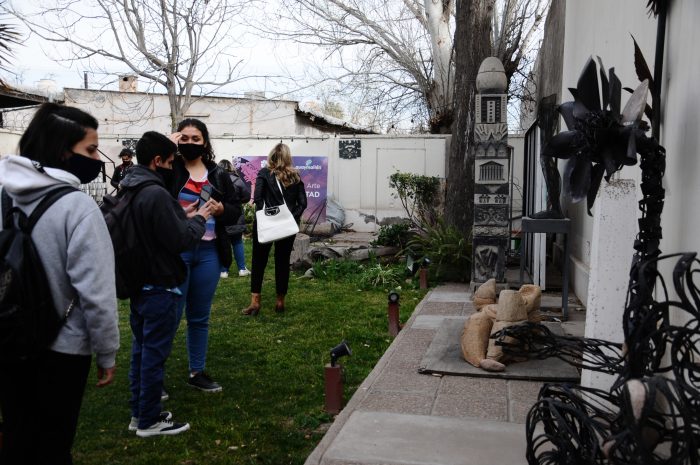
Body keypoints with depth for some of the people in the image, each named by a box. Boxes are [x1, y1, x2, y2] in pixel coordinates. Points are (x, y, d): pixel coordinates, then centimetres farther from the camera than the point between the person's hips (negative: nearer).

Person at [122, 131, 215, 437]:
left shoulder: (129, 190, 7)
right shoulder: (156, 194, -23)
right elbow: (180, 240, -20)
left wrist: (181, 215, 9)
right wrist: (199, 219, -5)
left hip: (137, 283, 10)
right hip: (159, 287, -9)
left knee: (140, 349, 18)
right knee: (155, 353, 3)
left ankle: (138, 413, 31)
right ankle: (150, 421, 16)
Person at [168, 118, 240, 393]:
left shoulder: (218, 175, 9)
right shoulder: (170, 168, -1)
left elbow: (236, 212, 10)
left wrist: (221, 209, -12)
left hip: (209, 252, 4)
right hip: (176, 250, -4)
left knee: (200, 316, 15)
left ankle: (197, 372, 29)